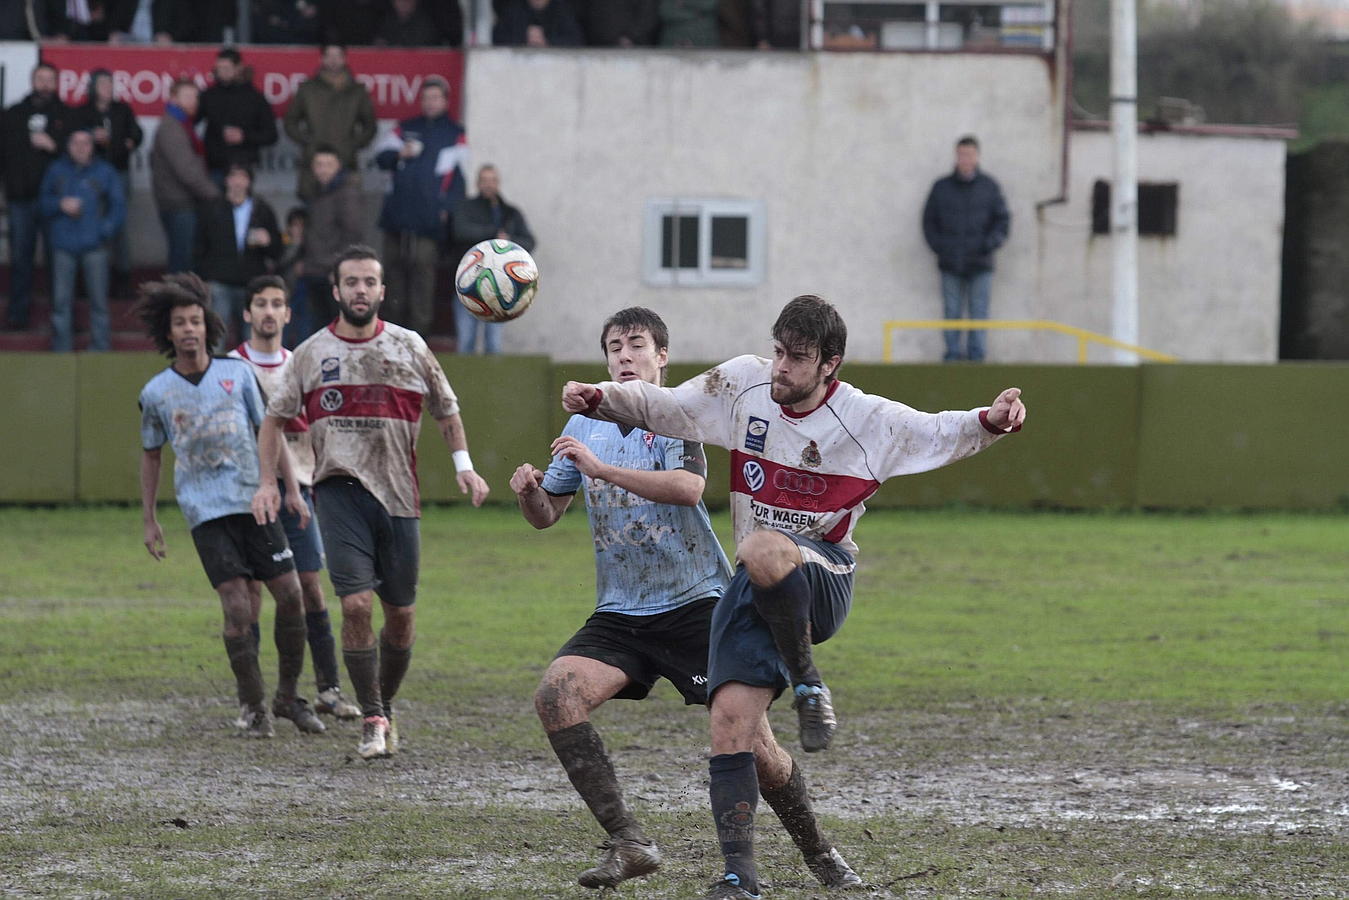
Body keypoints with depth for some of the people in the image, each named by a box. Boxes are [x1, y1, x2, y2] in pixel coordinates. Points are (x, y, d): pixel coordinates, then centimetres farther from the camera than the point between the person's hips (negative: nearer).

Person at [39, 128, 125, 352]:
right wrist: (60, 205, -7)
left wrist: (106, 229, -5)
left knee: (98, 298, -1)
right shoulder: (56, 171, 9)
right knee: (61, 300, 0)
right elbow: (44, 202, 13)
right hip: (64, 245, 1)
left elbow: (118, 206, 7)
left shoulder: (105, 172, 5)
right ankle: (61, 349, 8)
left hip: (94, 245, -1)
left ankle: (100, 347, 8)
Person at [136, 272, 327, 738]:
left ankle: (288, 696, 15)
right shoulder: (156, 393, 4)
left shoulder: (237, 373, 6)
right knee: (237, 607, -11)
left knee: (290, 595, -2)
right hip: (206, 510, -2)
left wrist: (291, 489, 7)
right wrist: (149, 521, 15)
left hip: (255, 502, 2)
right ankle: (254, 708, 1)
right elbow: (150, 455, 16)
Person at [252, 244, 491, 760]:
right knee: (356, 604, -16)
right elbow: (276, 418, 15)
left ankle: (385, 707, 28)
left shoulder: (409, 348, 5)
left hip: (398, 493, 2)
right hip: (340, 488, -2)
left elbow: (446, 409, 16)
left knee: (400, 615, 6)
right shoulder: (311, 354, 5)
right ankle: (372, 720, -7)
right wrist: (268, 481, 4)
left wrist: (464, 465, 3)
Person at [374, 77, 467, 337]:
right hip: (397, 215, 4)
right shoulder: (406, 128, 18)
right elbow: (382, 158, 13)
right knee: (395, 268, 5)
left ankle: (418, 332, -10)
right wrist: (401, 153, -7)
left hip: (430, 217, -4)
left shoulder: (455, 134, 8)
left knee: (422, 271, -11)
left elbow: (459, 176, 4)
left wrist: (448, 208, -7)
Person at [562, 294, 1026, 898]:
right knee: (730, 726, -11)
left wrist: (989, 422, -18)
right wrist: (598, 398, -5)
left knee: (761, 550, -41)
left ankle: (808, 686, -20)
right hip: (751, 591, 4)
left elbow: (942, 435, 2)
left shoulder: (866, 420, -6)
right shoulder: (742, 384, 1)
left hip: (822, 581, -4)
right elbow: (660, 407, 11)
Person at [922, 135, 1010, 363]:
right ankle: (952, 354, 4)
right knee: (951, 312, 0)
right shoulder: (941, 188, 8)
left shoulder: (989, 187, 6)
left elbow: (1002, 219, 7)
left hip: (979, 263, -1)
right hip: (950, 264, 1)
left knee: (978, 312, -1)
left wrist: (990, 243, -8)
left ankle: (976, 356, 3)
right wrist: (939, 246, -2)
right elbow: (929, 221, 12)